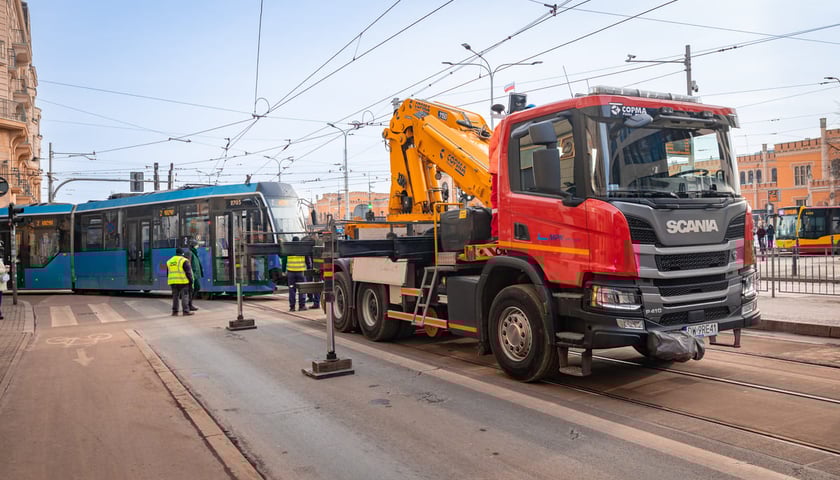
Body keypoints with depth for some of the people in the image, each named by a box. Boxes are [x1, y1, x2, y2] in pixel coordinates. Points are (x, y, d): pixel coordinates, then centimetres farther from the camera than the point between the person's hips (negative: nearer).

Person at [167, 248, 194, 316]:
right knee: (184, 296, -3)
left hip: (172, 282, 6)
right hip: (182, 281, -6)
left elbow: (168, 273, 19)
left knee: (175, 297, 10)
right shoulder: (184, 261, -6)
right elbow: (188, 271, -9)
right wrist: (191, 280, -1)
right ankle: (186, 311, -6)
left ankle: (174, 311, 10)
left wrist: (169, 281, 23)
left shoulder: (169, 261, 15)